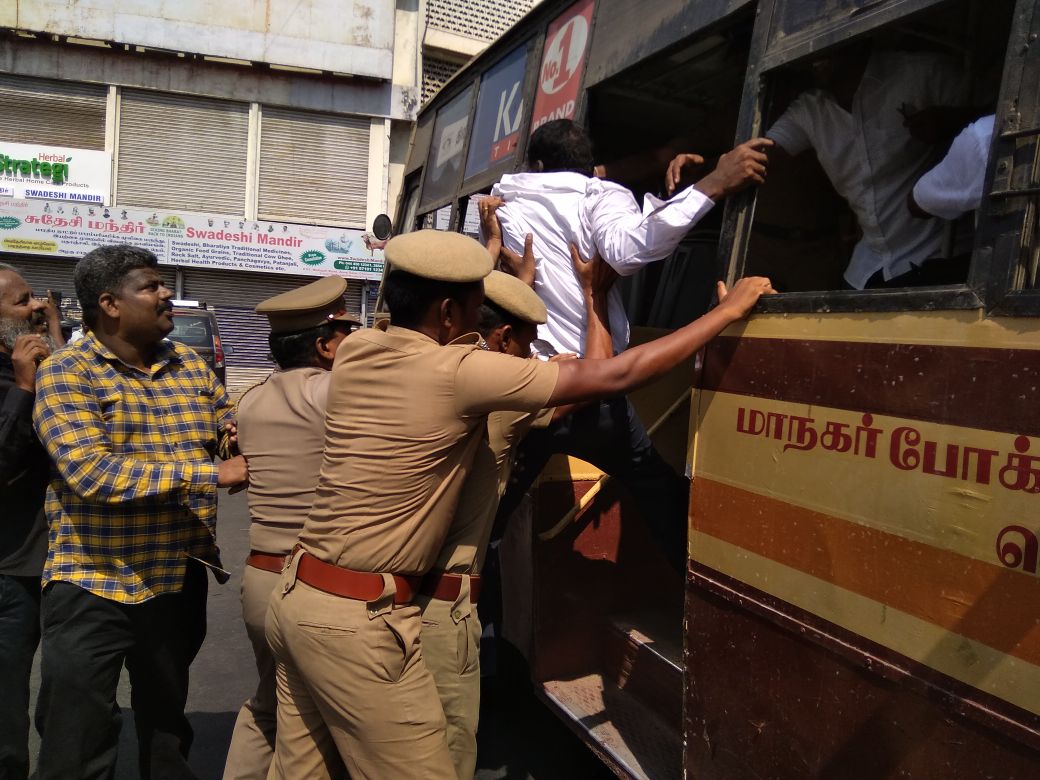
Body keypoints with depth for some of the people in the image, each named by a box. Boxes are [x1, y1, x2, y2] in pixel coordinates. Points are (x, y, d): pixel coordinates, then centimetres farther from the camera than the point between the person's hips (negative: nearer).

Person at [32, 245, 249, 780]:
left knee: (167, 730, 22)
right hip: (93, 585, -5)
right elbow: (92, 474, -25)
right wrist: (211, 473, -25)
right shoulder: (67, 372, -12)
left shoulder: (190, 365, 5)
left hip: (179, 580, 5)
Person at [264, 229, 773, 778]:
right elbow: (614, 376, -16)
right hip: (358, 621, -8)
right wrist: (728, 310, -5)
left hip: (295, 594, 8)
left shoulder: (353, 349, 2)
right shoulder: (458, 372, -19)